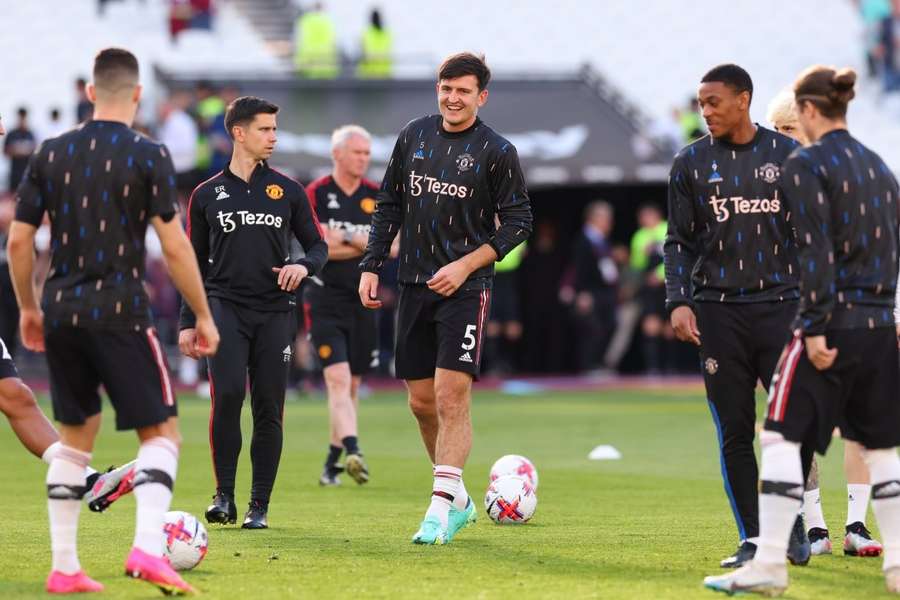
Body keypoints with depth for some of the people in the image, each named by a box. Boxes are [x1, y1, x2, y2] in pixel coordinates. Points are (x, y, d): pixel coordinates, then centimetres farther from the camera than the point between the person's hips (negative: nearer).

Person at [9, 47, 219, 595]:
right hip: (120, 312, -5)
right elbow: (174, 246, -9)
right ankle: (148, 548, -19)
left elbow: (19, 241, 8)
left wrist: (28, 309, 21)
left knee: (76, 437, 16)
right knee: (162, 434, 2)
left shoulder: (51, 154, 7)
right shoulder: (148, 155, -5)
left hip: (61, 313, 5)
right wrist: (204, 316, 0)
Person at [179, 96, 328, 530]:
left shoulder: (288, 191, 9)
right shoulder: (207, 195, 8)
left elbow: (317, 245, 14)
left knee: (268, 408, -1)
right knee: (227, 394, -19)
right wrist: (188, 322, 8)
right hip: (225, 306, -1)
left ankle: (259, 506, 7)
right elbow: (196, 262, 13)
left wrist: (304, 266, -10)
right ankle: (224, 496, -8)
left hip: (275, 311, 1)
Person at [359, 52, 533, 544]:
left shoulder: (497, 152, -5)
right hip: (414, 286, 5)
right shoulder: (413, 136, 8)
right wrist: (371, 267, 9)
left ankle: (441, 507, -12)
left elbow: (518, 222, -4)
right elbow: (388, 205, 16)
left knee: (452, 396, -14)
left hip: (464, 288, -5)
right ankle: (458, 500, 23)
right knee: (421, 402, 8)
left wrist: (466, 265, -13)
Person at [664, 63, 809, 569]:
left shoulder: (787, 154, 5)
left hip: (782, 305, -1)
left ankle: (795, 527, 13)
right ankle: (752, 538, 8)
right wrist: (679, 301, -5)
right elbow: (679, 241, 8)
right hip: (719, 312, 1)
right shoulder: (692, 163, 6)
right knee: (735, 432, 1)